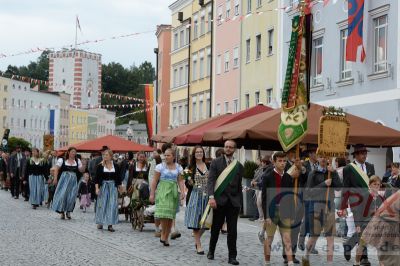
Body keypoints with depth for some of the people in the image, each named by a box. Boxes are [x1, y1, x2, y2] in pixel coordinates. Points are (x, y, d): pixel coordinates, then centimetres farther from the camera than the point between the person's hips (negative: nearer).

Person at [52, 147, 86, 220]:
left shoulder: (77, 161, 9)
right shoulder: (62, 160, -1)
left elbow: (81, 170, 8)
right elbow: (57, 169, -1)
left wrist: (83, 165, -11)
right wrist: (55, 178, -9)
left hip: (73, 181, 3)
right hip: (64, 180, -3)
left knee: (71, 196, 0)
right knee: (62, 195, -5)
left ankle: (68, 211, 14)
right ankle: (62, 212, 4)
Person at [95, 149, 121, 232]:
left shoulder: (116, 166, 4)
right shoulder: (100, 166, 0)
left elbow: (118, 178, 10)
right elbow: (97, 178, -1)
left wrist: (119, 188, 7)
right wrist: (97, 188, -9)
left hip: (113, 187, 1)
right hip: (103, 186, -1)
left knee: (112, 205, -4)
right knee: (102, 204, 3)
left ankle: (110, 224, -1)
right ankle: (100, 223, 15)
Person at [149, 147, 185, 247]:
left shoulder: (178, 167, 10)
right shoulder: (160, 166, 1)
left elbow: (180, 181, 8)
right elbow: (154, 181, 1)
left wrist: (182, 192, -7)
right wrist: (152, 194, -3)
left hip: (173, 192, 3)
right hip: (162, 191, -3)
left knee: (171, 216, 2)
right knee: (164, 213, -18)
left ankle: (166, 237, 11)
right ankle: (163, 234, -2)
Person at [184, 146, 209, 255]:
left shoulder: (209, 166, 5)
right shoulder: (191, 167, 4)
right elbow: (190, 183, 6)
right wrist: (189, 179, -15)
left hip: (207, 195, 1)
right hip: (196, 195, -1)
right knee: (196, 220, -3)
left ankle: (197, 239, 27)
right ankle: (198, 245, 4)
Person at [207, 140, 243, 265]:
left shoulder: (239, 166, 9)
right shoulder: (216, 162, 2)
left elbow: (239, 186, 13)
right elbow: (211, 180, -6)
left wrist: (239, 203, 11)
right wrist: (211, 197, -19)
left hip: (233, 202, 1)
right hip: (219, 200, -1)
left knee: (232, 230, -1)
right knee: (215, 228, 8)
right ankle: (211, 251, 25)